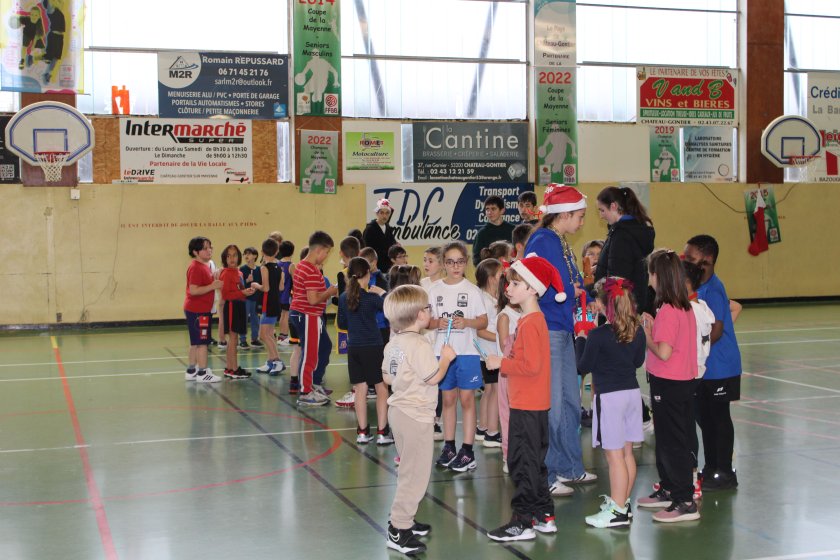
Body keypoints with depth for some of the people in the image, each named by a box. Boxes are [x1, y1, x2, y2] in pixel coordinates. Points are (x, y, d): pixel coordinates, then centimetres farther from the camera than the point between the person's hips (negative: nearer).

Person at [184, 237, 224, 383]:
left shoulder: (204, 266, 14)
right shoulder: (196, 268, -17)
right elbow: (193, 290, -24)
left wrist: (215, 282, 9)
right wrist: (212, 286, -24)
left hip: (201, 309, 10)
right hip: (197, 310, -10)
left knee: (195, 342, 15)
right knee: (202, 342, -6)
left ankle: (191, 371, 23)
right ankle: (202, 373, -2)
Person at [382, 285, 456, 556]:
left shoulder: (393, 343, 8)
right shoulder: (419, 345, -20)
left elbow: (387, 378, 14)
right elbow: (433, 378, -20)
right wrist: (446, 358, -5)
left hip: (398, 410, 10)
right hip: (416, 415, -10)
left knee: (410, 470, 22)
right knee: (415, 473, -4)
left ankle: (403, 520, 29)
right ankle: (398, 531, -3)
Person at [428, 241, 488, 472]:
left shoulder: (472, 290, -2)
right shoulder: (435, 289, 6)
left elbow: (483, 321, -1)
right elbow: (428, 320, 9)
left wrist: (466, 322, -19)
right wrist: (437, 322, -12)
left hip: (467, 351, -3)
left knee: (466, 398, -1)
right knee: (448, 399, 11)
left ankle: (467, 451, 3)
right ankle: (449, 447, 21)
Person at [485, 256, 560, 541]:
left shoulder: (530, 323, -18)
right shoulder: (531, 319, 13)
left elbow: (531, 365, -25)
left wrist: (501, 363, -16)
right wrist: (505, 361, 9)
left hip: (527, 407, -10)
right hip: (531, 404, 10)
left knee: (523, 463, -3)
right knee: (533, 462, 17)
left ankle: (523, 522, 4)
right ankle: (544, 516, 25)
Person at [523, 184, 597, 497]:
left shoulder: (561, 243, 15)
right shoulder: (541, 242, -15)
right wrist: (568, 292, -15)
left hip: (563, 330, 10)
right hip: (546, 331, -10)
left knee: (571, 402, 16)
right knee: (551, 406, -4)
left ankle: (569, 468, 28)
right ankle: (546, 476, 5)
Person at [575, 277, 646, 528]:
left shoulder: (598, 335, -16)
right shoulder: (637, 331, 2)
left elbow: (584, 365, -6)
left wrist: (580, 340, 8)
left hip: (609, 396, -7)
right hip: (632, 392, 7)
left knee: (614, 455, -3)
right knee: (627, 452, 14)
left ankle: (617, 510, 0)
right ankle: (623, 501, 25)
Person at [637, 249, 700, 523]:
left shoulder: (667, 310, -21)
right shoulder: (685, 307, 7)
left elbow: (664, 352, -25)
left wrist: (647, 336, -10)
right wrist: (653, 327, 9)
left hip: (668, 385, -10)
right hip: (685, 380, 10)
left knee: (672, 443, -3)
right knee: (666, 438, 21)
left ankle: (685, 502, 2)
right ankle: (668, 490, 33)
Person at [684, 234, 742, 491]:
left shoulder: (712, 290, -20)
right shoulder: (698, 287, 7)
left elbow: (715, 332, -23)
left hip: (719, 367, -9)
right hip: (703, 367, 9)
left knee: (719, 418, 1)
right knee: (704, 417, 16)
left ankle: (725, 473, 12)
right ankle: (711, 468, 28)